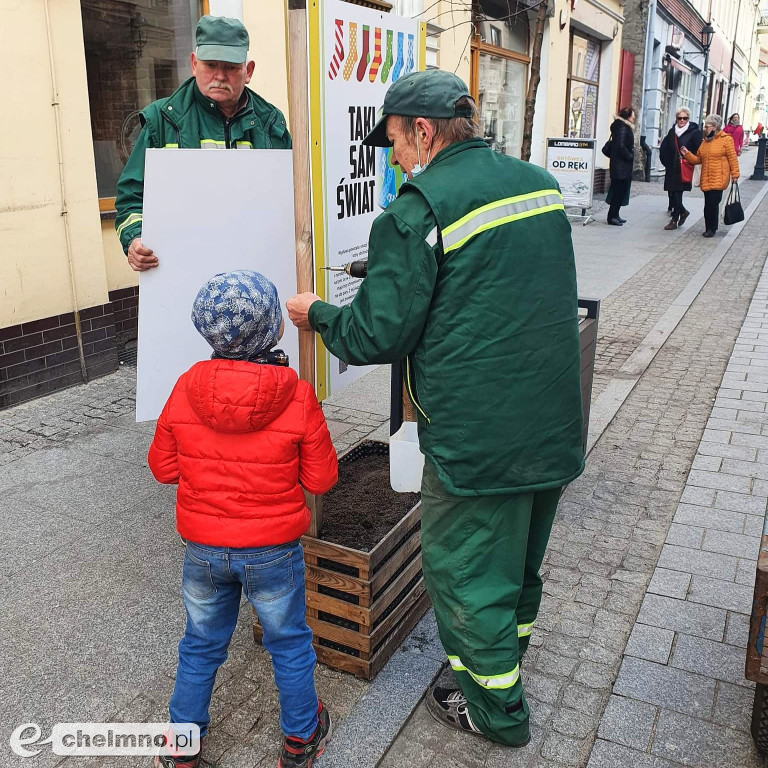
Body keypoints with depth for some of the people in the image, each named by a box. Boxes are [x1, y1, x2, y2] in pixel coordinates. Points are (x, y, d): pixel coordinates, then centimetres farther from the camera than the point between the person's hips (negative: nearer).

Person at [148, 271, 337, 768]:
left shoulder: (186, 391, -13)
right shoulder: (298, 398, -20)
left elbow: (163, 467, -1)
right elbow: (321, 478, -11)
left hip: (203, 550, 3)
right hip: (274, 552, -2)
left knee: (201, 646, 23)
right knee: (290, 643, 20)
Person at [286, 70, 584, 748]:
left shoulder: (420, 209, -17)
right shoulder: (539, 182, 7)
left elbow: (378, 335, -15)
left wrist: (316, 314, 4)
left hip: (477, 443, -8)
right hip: (555, 431, 8)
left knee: (466, 572, 14)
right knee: (521, 562, 26)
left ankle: (496, 710, 32)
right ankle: (506, 661, 49)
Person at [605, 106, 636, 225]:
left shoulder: (625, 127, 17)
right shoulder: (622, 128, -14)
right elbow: (621, 146, -22)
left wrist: (630, 156, 8)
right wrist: (630, 156, -13)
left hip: (622, 166, 10)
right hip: (621, 166, -10)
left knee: (620, 191, 12)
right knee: (619, 190, -7)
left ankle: (615, 215, 18)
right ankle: (612, 217, -3)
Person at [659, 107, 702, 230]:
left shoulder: (694, 132, -5)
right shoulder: (672, 131, 10)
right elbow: (663, 148, 20)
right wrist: (666, 162, 15)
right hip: (671, 169, 5)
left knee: (677, 193, -5)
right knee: (672, 193, 5)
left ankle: (675, 220, 3)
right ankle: (683, 211, 30)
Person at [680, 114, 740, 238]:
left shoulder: (726, 139, -2)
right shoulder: (705, 141, 15)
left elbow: (732, 158, -3)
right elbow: (698, 159, 15)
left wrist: (735, 174, -5)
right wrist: (687, 154, -1)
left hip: (719, 179, -5)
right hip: (706, 179, 5)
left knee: (713, 203, -9)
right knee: (708, 204, 5)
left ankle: (711, 229, 2)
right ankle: (709, 228, 16)